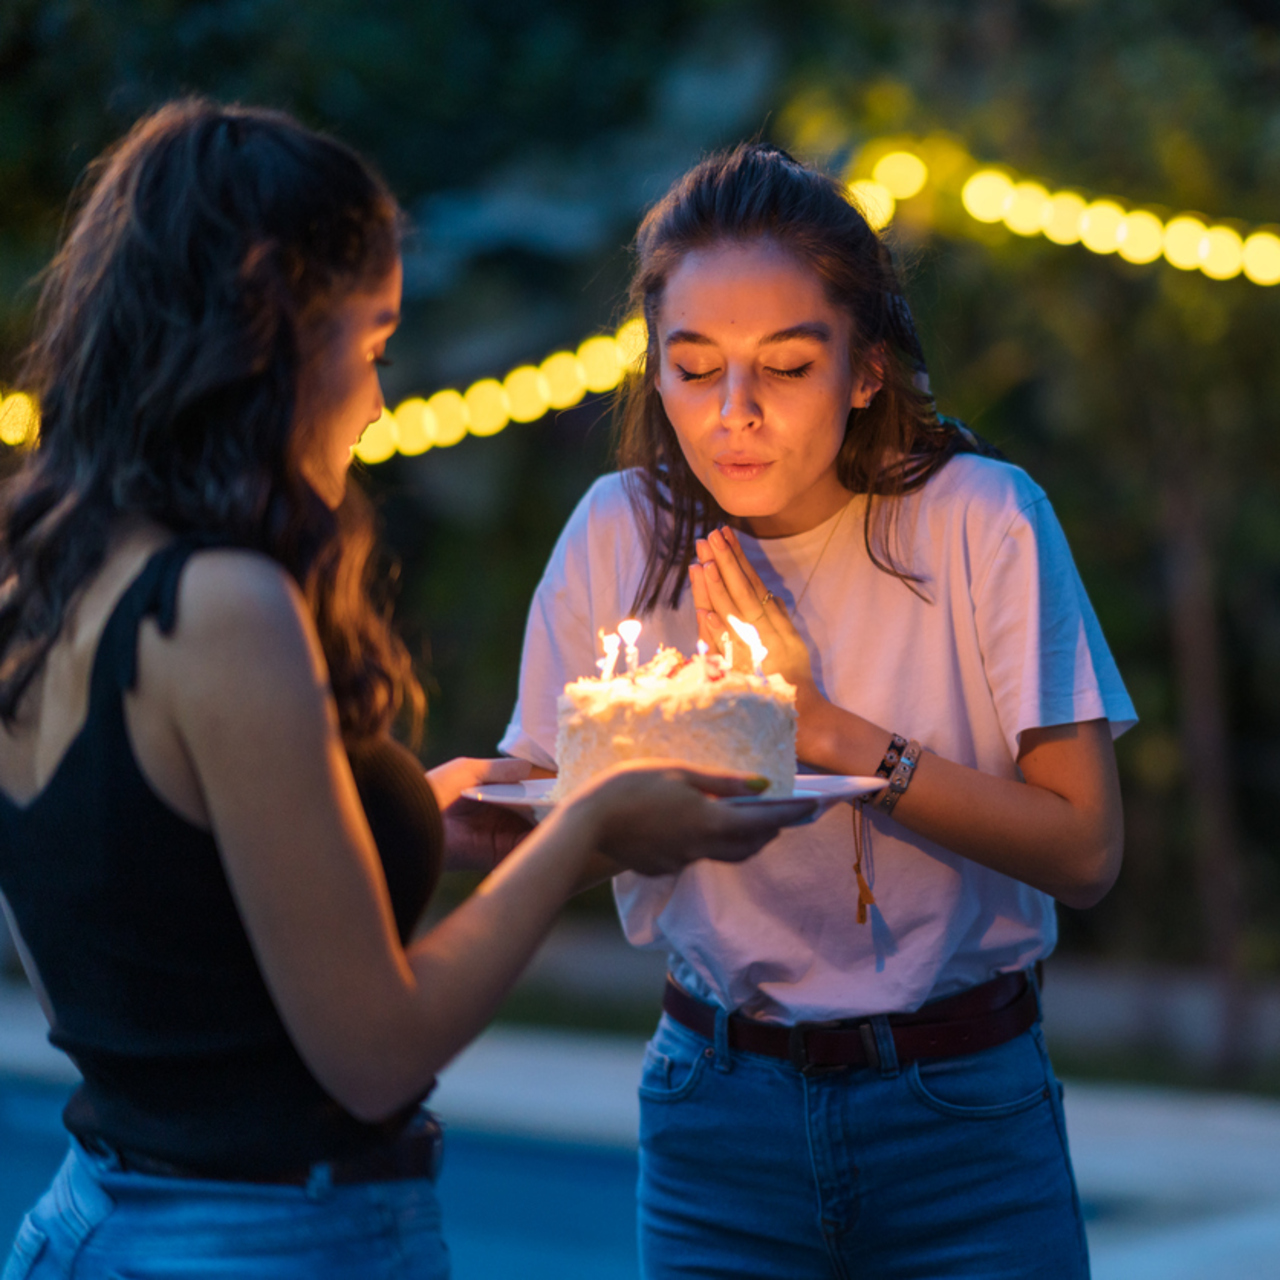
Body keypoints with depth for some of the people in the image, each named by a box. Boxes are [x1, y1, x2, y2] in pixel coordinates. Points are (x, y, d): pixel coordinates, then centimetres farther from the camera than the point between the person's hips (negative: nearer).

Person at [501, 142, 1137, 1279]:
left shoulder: (979, 518, -12)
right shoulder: (624, 532, -6)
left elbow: (1085, 851, -14)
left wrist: (826, 728, -20)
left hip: (965, 1113, -1)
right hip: (718, 1111, 2)